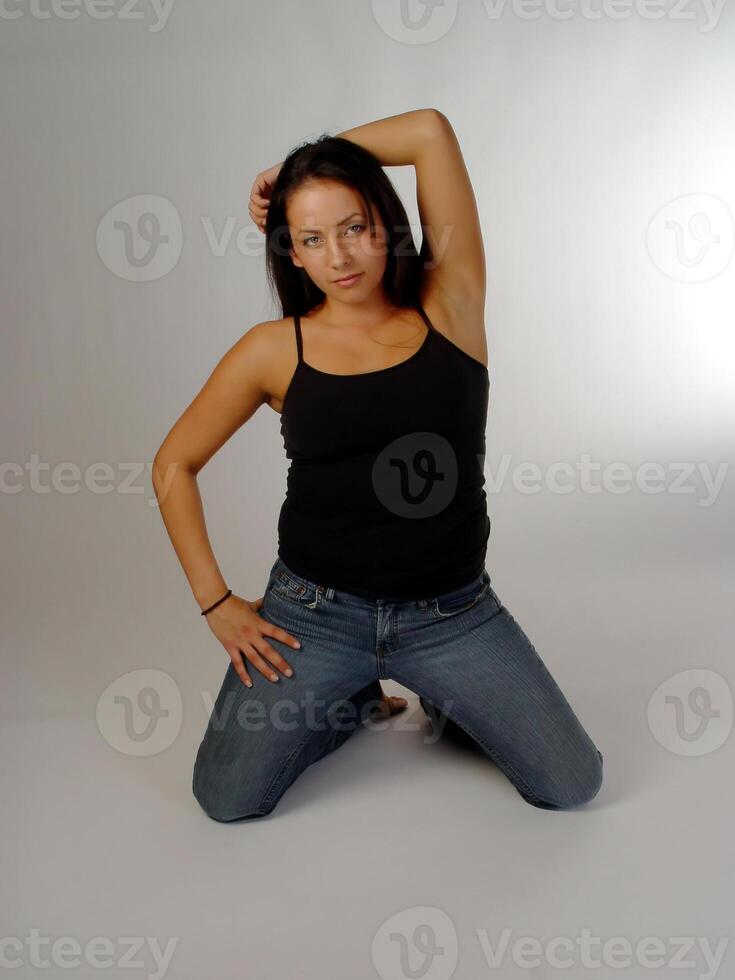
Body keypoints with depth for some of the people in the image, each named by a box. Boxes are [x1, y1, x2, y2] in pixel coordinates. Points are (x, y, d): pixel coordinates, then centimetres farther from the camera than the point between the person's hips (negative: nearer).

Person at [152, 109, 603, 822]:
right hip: (315, 610, 0)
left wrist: (314, 162, 0)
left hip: (453, 613, 0)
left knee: (572, 786, -2)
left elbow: (431, 130, -12)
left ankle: (447, 702, 26)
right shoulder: (275, 350, -4)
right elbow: (173, 466, 4)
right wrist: (215, 602, -1)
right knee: (226, 800, -3)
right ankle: (354, 702, 24)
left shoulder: (451, 305, -4)